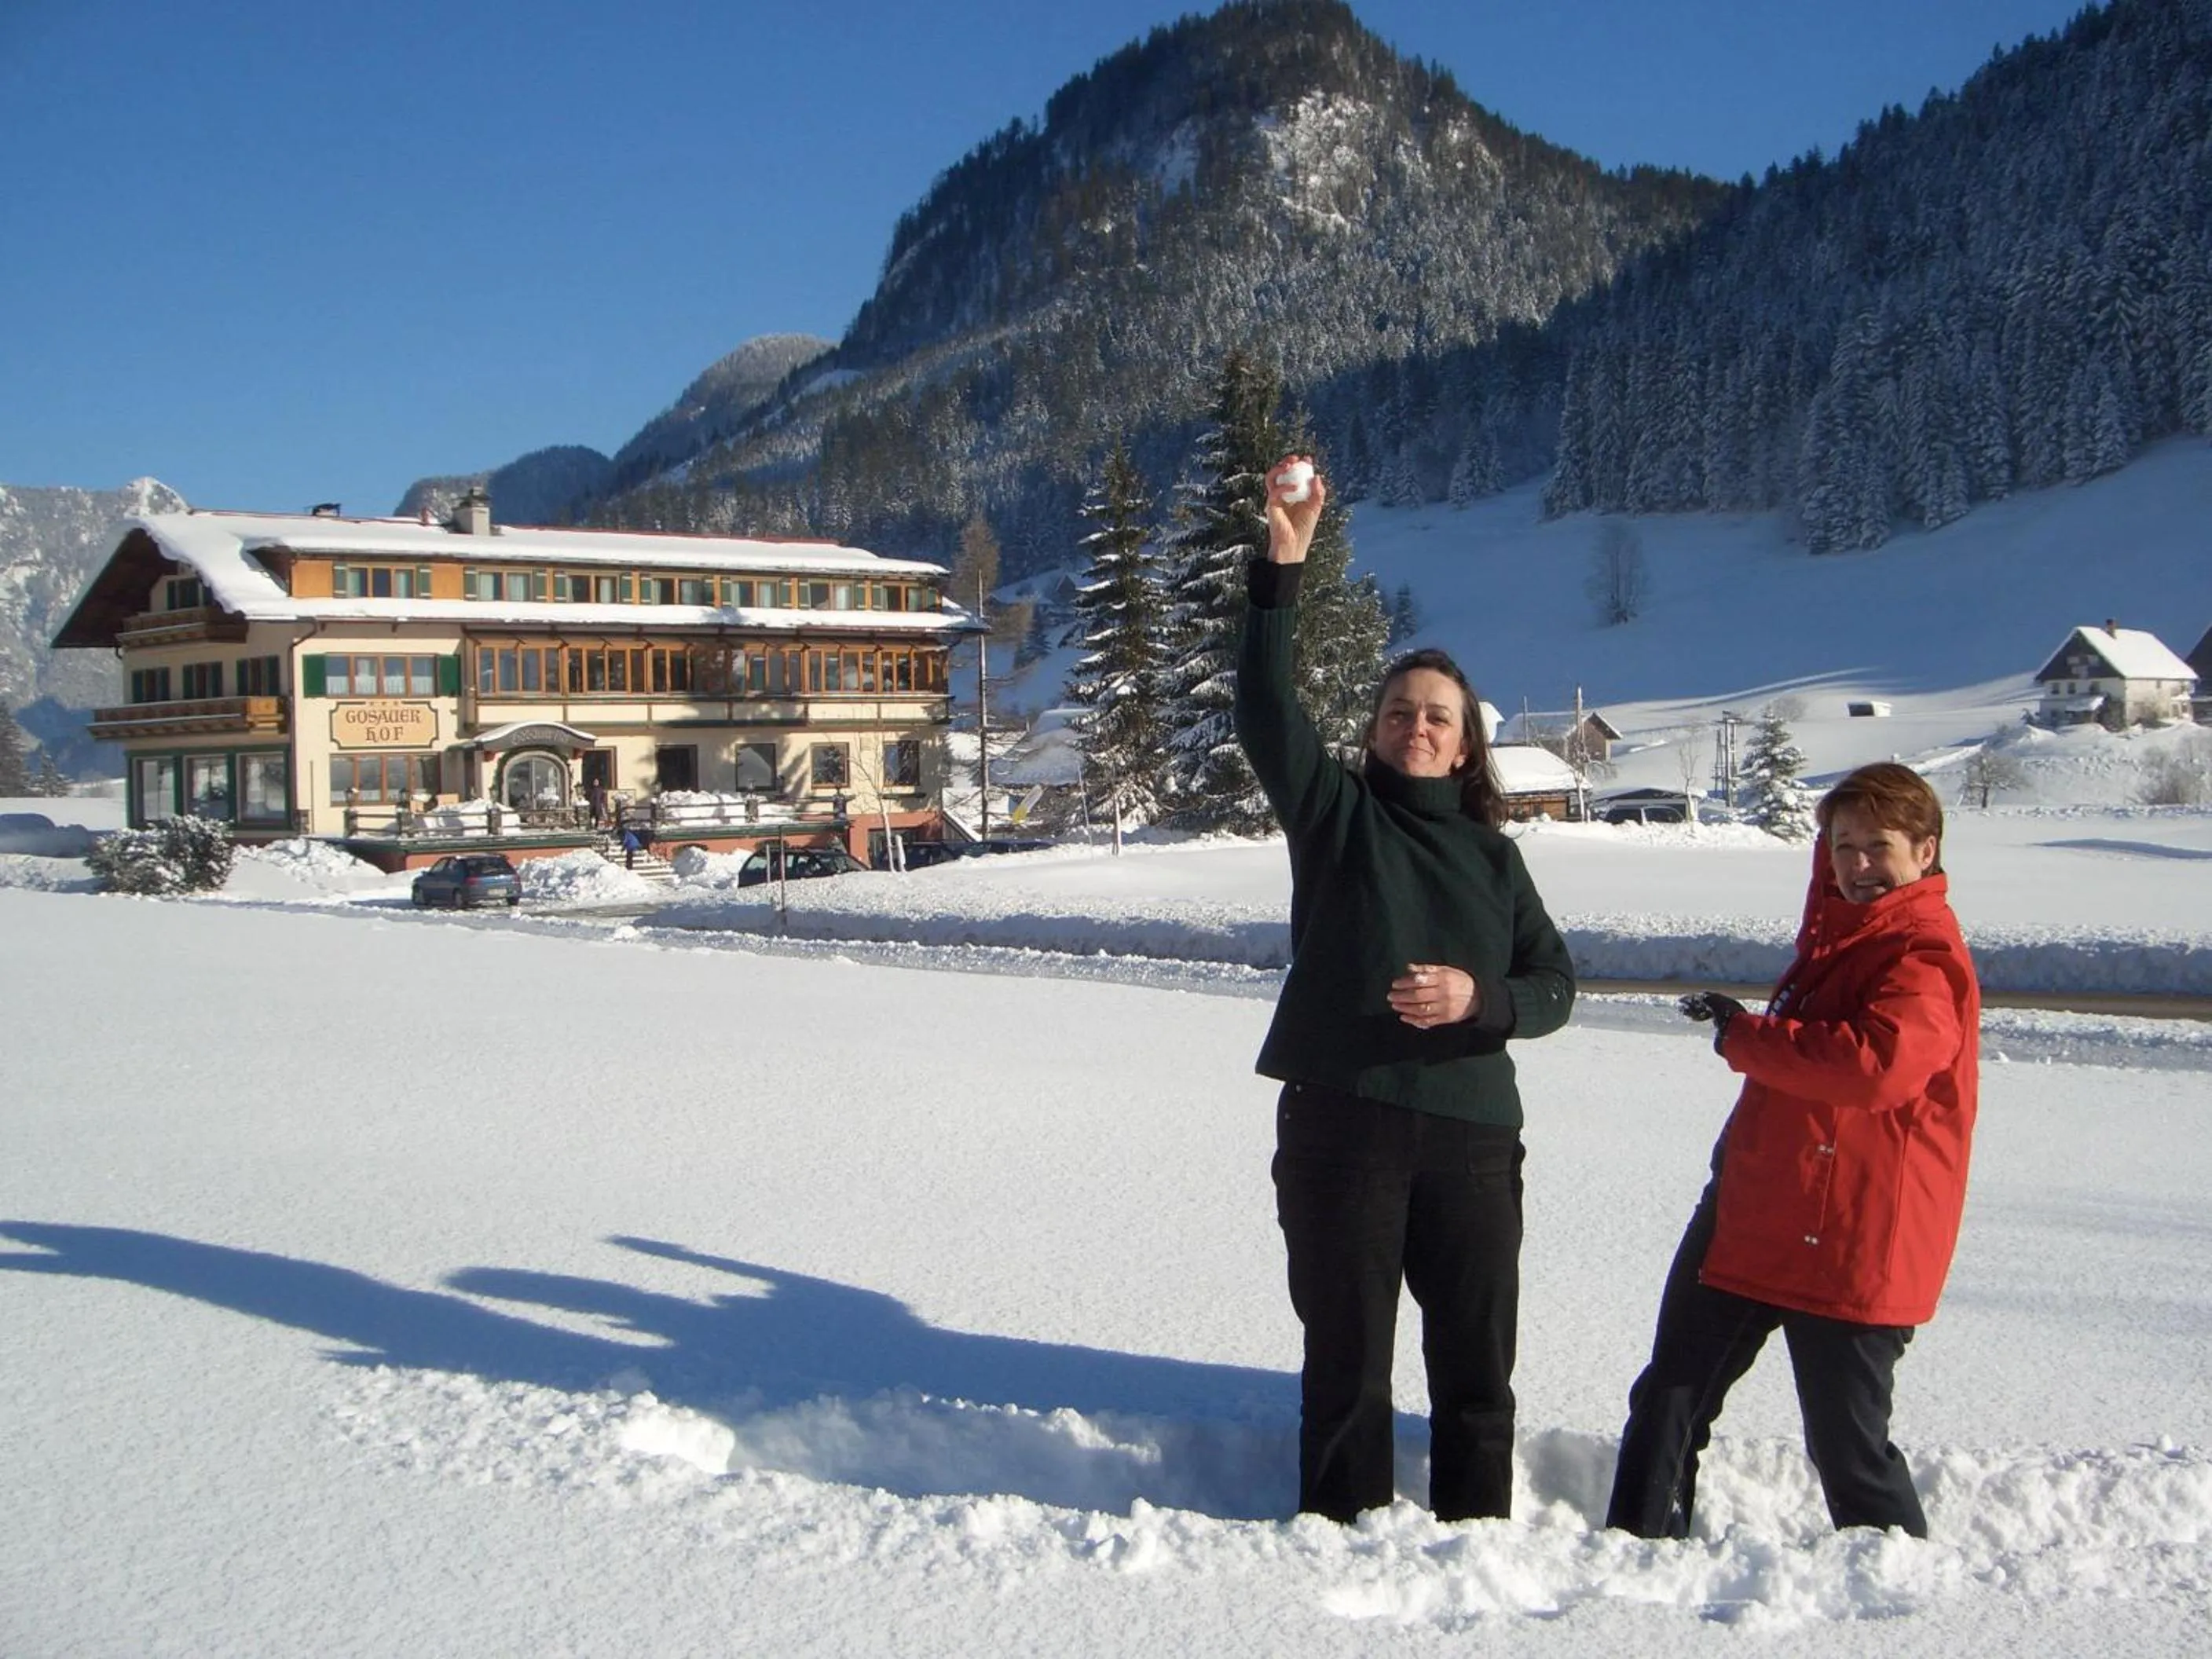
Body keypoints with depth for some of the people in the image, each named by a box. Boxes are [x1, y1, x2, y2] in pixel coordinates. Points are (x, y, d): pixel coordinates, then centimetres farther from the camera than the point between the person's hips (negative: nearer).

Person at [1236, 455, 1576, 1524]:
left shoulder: (1493, 857, 14)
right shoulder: (1337, 812, 5)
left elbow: (1555, 985, 11)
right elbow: (1263, 707, -10)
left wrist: (1479, 998, -11)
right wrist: (1283, 565, -21)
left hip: (1472, 1134, 3)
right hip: (1340, 1120, -3)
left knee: (1477, 1364, 9)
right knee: (1347, 1356, 5)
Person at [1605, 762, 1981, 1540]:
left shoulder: (1926, 956, -15)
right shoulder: (1834, 920, 14)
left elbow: (1877, 1062, -32)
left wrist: (1745, 1036, -22)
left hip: (1847, 1242, -9)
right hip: (1748, 1212, 9)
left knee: (1847, 1445, 0)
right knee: (1670, 1401, 12)